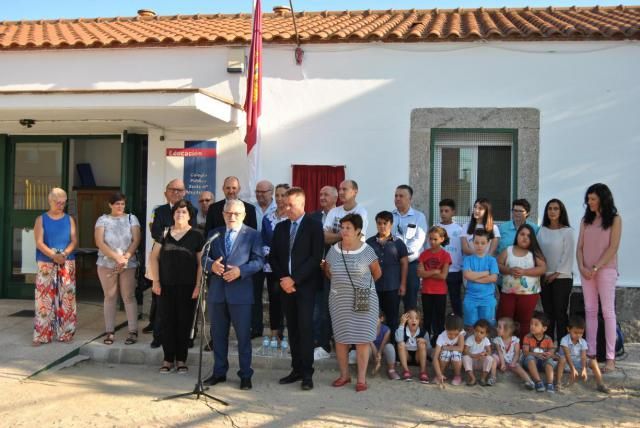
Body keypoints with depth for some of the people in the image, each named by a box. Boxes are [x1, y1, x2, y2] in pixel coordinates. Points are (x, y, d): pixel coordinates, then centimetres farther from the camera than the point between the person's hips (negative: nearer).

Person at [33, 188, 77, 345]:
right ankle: (42, 335, 4)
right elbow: (39, 243, -6)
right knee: (44, 298, -2)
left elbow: (74, 241, 2)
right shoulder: (41, 219, 3)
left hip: (67, 263, 2)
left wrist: (65, 253, -16)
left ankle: (66, 333, 9)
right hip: (46, 264, -1)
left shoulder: (69, 219, 8)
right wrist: (53, 255, -20)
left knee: (67, 298, 1)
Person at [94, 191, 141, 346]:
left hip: (129, 264, 0)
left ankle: (133, 332, 1)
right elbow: (99, 242, -6)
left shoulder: (131, 218, 6)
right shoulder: (103, 220, 4)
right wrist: (117, 257, -15)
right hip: (107, 264, 0)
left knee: (129, 297, -2)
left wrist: (125, 258, -15)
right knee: (110, 297, 4)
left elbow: (136, 241, -2)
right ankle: (110, 332, 11)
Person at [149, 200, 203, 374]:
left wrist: (198, 286, -8)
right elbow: (153, 257, 8)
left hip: (187, 287, -2)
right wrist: (156, 281, 1)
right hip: (166, 286, 2)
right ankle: (168, 358, 14)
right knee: (167, 322, 4)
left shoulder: (196, 235, 0)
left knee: (184, 323, 4)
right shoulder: (165, 233, 6)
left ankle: (181, 359, 15)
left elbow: (201, 263, -1)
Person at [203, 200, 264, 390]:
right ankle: (219, 372, 26)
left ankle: (245, 375, 13)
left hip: (240, 292, -4)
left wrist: (240, 271, -20)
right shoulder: (214, 234, 13)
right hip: (217, 291, 4)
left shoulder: (253, 235, 1)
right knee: (218, 334, 13)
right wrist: (211, 265, -13)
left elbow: (258, 261, -6)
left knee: (243, 335, 2)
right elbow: (204, 257, 9)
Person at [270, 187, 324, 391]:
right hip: (286, 285, 5)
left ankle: (307, 373, -1)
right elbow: (273, 257, 12)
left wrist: (294, 279, -14)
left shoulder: (314, 226, -3)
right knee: (292, 329, 8)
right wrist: (282, 279, -3)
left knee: (305, 328, -6)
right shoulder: (280, 227, 12)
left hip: (305, 285, -5)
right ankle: (296, 369, 15)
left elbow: (316, 257, -10)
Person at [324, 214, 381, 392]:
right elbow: (327, 271, 17)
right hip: (339, 301, 3)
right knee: (340, 338, 7)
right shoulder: (333, 250, 1)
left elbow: (377, 273, 7)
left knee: (362, 339, -1)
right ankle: (344, 375, 22)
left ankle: (362, 378, 8)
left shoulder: (367, 251, -6)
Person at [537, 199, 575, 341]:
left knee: (560, 313, -4)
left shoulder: (567, 231, -3)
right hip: (544, 278, 4)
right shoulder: (542, 231, 8)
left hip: (562, 277, -4)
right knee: (548, 312, 7)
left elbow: (568, 255, -6)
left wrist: (556, 274, -10)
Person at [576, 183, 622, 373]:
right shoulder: (586, 220, 12)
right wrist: (582, 267, -6)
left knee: (608, 312, -5)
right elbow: (580, 247, 9)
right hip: (586, 270, 5)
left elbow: (613, 247, -8)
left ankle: (610, 358, -4)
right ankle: (591, 353, 9)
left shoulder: (614, 219, -1)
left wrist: (596, 268, -13)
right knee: (590, 311, 5)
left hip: (605, 269, -5)